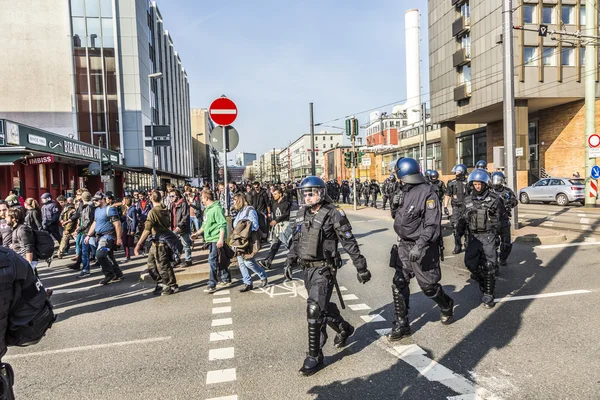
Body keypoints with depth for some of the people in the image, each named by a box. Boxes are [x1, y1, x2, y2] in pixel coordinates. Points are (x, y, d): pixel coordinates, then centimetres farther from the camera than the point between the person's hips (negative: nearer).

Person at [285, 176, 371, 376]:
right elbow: (296, 240, 18)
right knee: (323, 306, 20)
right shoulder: (302, 214, 7)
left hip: (324, 269, -7)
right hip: (307, 268, 7)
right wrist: (290, 262, 16)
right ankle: (344, 329, 47)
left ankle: (314, 356, 3)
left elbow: (350, 243, -10)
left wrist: (361, 268, -7)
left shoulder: (333, 215, -14)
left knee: (315, 309, -12)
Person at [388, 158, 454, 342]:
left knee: (428, 285, 7)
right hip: (404, 246, 7)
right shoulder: (405, 192, 9)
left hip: (423, 247, -7)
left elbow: (432, 225, -21)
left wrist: (419, 246, -29)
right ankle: (401, 325, 13)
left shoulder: (427, 193, -16)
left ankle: (447, 306, 39)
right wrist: (399, 242, 19)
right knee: (399, 284, 3)